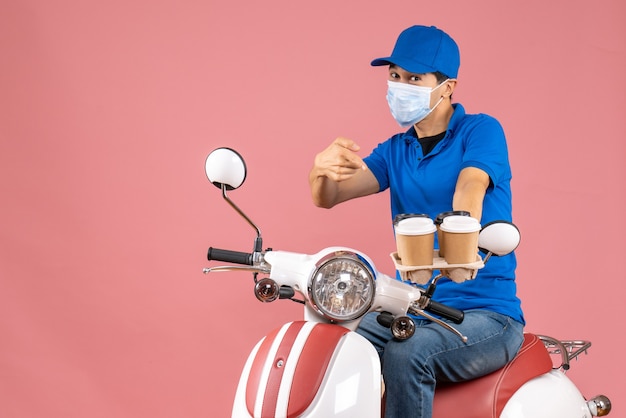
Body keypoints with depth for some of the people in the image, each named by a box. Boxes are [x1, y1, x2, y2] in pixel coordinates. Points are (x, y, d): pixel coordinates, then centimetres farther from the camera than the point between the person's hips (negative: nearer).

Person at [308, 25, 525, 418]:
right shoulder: (396, 150, 13)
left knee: (406, 355, -33)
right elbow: (327, 197, -1)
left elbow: (470, 189, -26)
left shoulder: (481, 131, -4)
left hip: (486, 313, -5)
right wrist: (323, 167, -26)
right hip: (411, 310, 5)